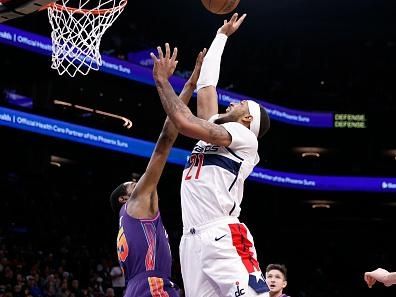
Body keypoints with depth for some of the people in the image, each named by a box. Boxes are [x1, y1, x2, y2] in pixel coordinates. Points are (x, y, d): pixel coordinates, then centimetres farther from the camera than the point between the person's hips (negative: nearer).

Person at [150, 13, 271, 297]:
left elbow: (186, 124, -11)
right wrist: (222, 35, 43)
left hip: (224, 239, -8)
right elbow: (206, 83, 34)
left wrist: (162, 82, 1)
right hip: (193, 241, 8)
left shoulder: (244, 137, 3)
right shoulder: (213, 129, 27)